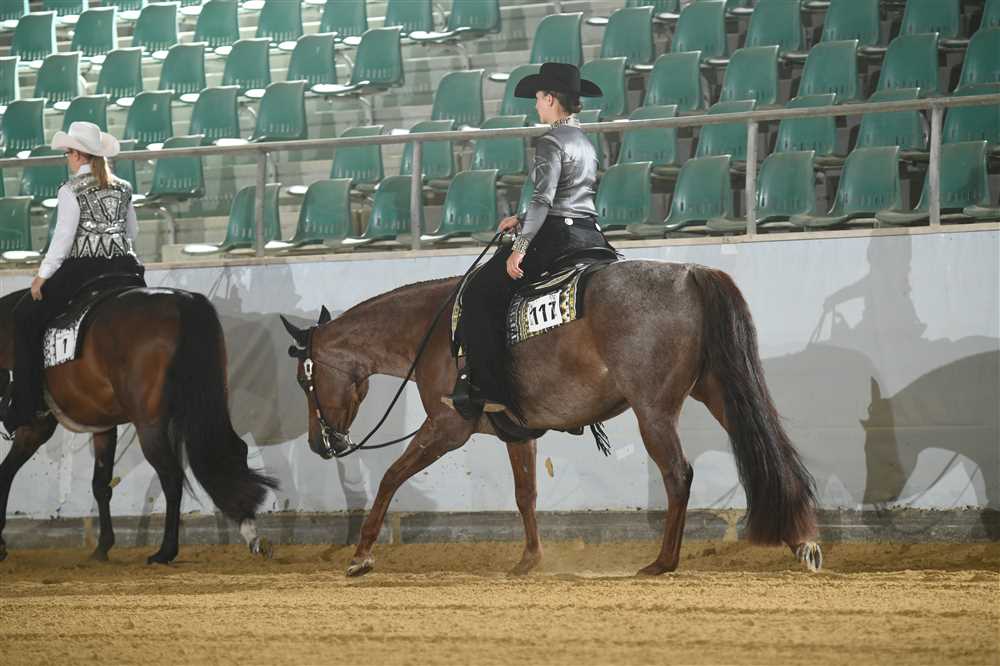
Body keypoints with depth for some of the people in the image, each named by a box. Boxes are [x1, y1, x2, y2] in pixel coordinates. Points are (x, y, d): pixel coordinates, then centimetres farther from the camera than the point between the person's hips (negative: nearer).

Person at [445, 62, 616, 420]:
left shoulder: (551, 142, -9)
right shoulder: (586, 144, 19)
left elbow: (544, 198, -19)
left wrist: (520, 248, -21)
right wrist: (522, 219, 28)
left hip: (556, 239, -9)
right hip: (591, 235, 9)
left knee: (479, 294, -6)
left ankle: (486, 390, -14)